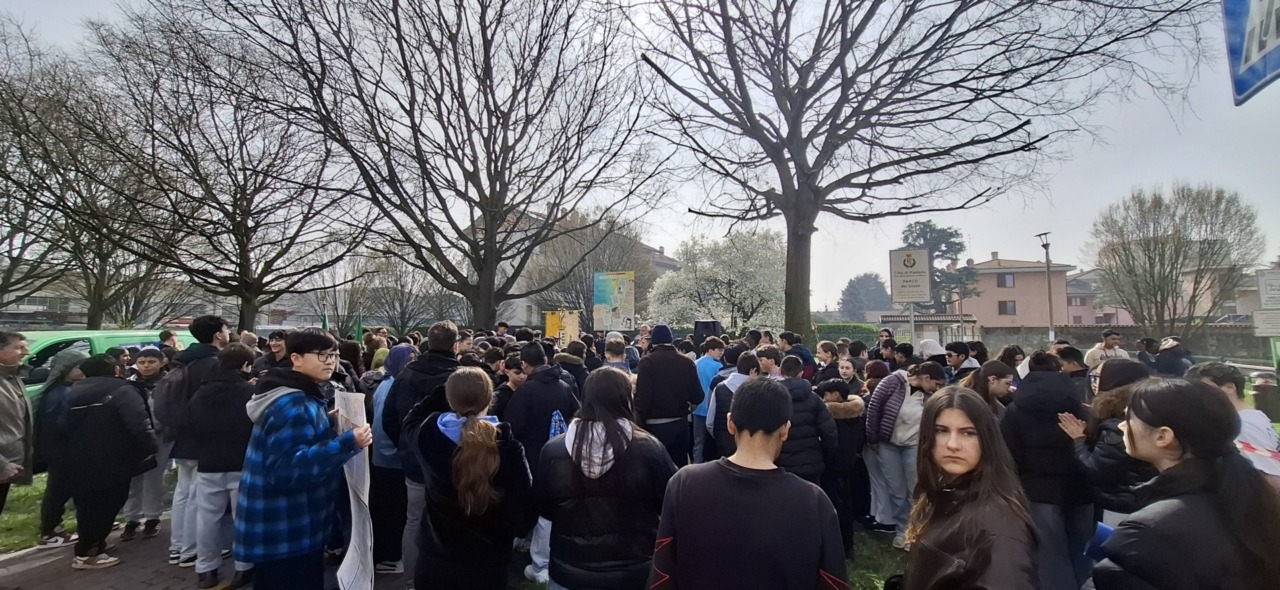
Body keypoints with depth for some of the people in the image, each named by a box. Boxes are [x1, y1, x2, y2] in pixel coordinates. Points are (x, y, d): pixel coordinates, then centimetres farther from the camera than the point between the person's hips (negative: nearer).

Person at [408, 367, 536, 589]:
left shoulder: (430, 434, -15)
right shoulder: (507, 445, -23)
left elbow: (411, 422, 11)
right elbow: (524, 510, -17)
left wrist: (441, 390, 10)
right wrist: (509, 531, 3)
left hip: (434, 561, 2)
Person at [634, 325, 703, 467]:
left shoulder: (647, 361, -10)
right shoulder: (686, 362, -1)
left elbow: (643, 397, -16)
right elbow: (697, 397, -2)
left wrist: (640, 424, -6)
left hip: (655, 426, -3)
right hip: (680, 424, 3)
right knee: (679, 468, 15)